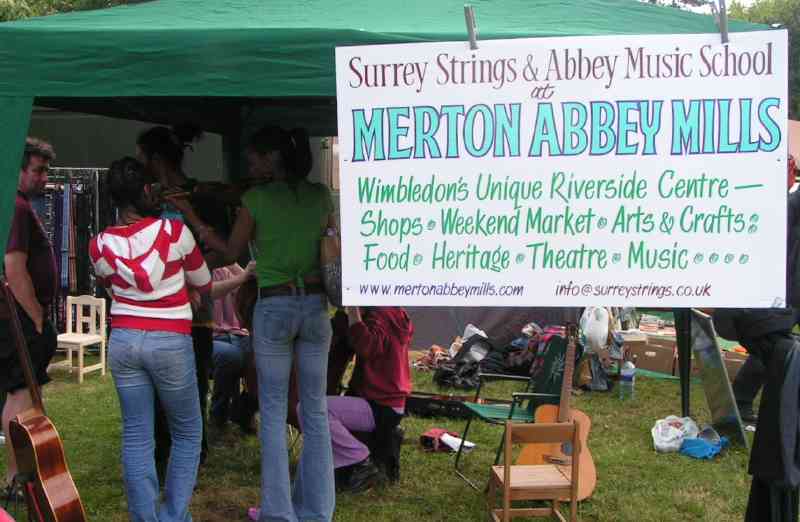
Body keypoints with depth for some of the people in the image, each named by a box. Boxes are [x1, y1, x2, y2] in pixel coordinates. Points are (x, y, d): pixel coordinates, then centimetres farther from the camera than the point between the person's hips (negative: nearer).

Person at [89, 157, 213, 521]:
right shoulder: (174, 231, -10)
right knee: (187, 434, 12)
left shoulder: (99, 246, -2)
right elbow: (203, 284, 5)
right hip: (170, 342, -3)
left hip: (123, 340, 3)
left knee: (136, 437, 9)